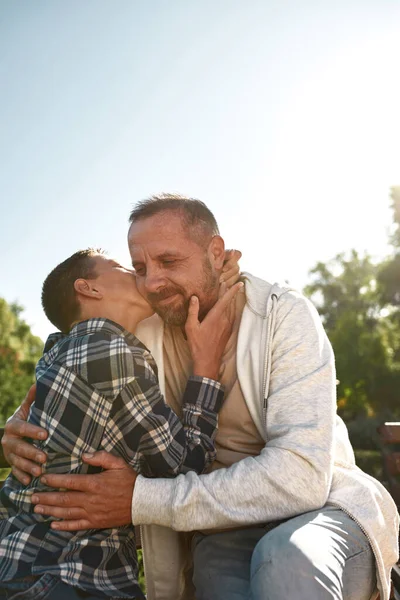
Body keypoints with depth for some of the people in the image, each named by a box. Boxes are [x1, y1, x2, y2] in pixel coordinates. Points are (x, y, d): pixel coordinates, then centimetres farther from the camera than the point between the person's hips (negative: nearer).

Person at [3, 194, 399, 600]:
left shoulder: (284, 316, -14)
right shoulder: (140, 333, -2)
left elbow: (300, 475, -24)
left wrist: (141, 500, -26)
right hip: (222, 529, 2)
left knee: (287, 558, -35)